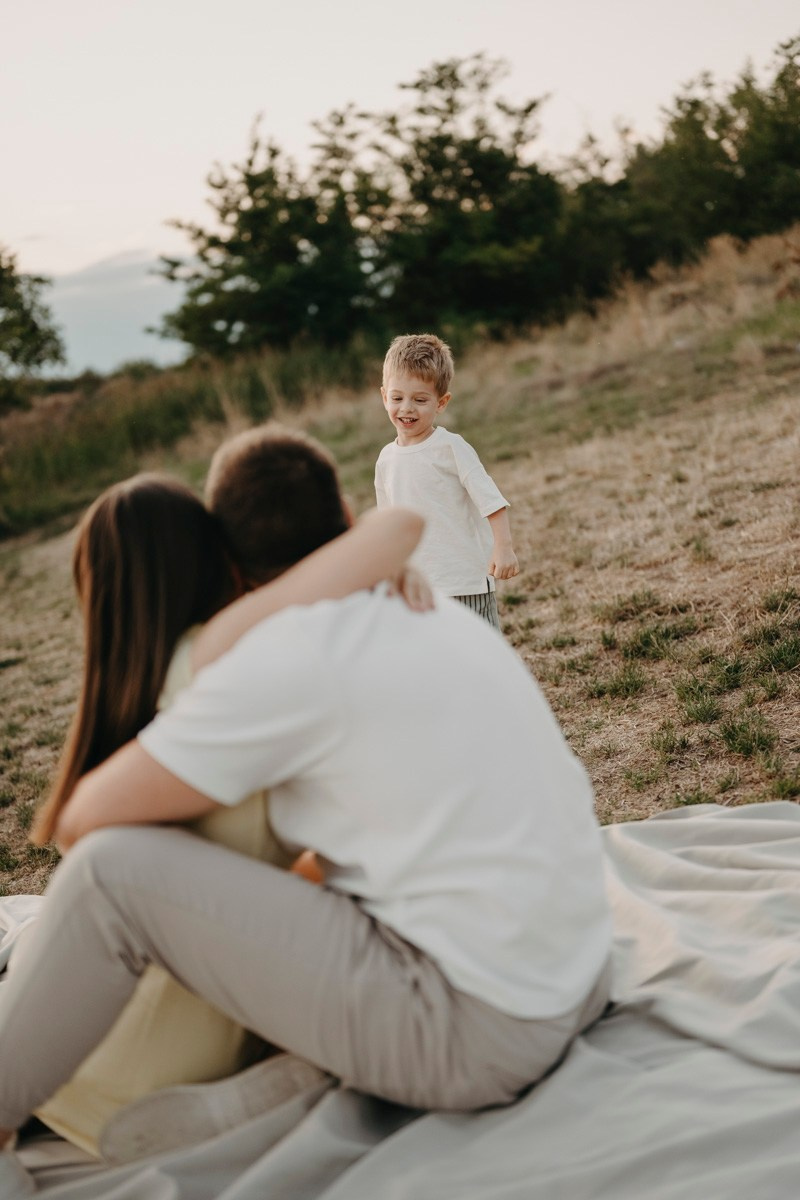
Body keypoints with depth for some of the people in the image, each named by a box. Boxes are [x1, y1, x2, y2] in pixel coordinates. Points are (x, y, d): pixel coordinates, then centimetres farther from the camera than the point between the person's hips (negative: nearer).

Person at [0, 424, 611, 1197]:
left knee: (114, 870, -9)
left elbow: (82, 824, -10)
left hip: (472, 1038, -8)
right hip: (577, 987, 9)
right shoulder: (436, 614, 9)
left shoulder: (286, 658, -14)